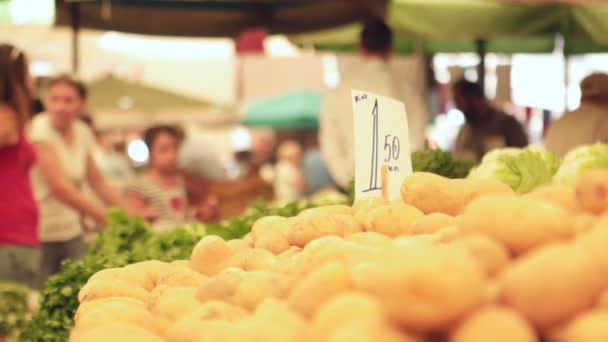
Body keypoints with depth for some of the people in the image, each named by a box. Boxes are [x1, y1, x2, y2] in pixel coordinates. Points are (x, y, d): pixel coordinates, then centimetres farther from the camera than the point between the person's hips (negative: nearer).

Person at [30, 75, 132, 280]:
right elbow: (59, 188, -21)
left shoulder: (82, 133, 7)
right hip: (40, 235, -6)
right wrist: (109, 218, -23)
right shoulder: (40, 128, -13)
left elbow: (99, 184, 18)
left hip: (71, 234, 6)